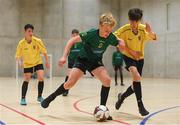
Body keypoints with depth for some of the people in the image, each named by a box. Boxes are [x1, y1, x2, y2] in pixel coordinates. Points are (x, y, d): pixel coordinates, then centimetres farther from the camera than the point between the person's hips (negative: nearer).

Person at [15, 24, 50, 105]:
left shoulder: (37, 41, -19)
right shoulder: (21, 43, -18)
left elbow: (44, 51, -7)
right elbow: (17, 56, -11)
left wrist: (47, 62, -4)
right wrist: (20, 62, -30)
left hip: (38, 62, 0)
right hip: (27, 64, 0)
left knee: (41, 78, -13)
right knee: (26, 80, -5)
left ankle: (39, 97, 6)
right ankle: (23, 98, 10)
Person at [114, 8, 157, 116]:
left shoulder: (143, 29, -18)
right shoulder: (124, 29, -20)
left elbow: (153, 38, -32)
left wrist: (151, 33, -57)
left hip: (139, 58, 3)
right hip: (129, 57, -3)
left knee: (136, 84, 8)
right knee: (137, 77, -28)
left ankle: (122, 96, 37)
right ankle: (140, 105, -18)